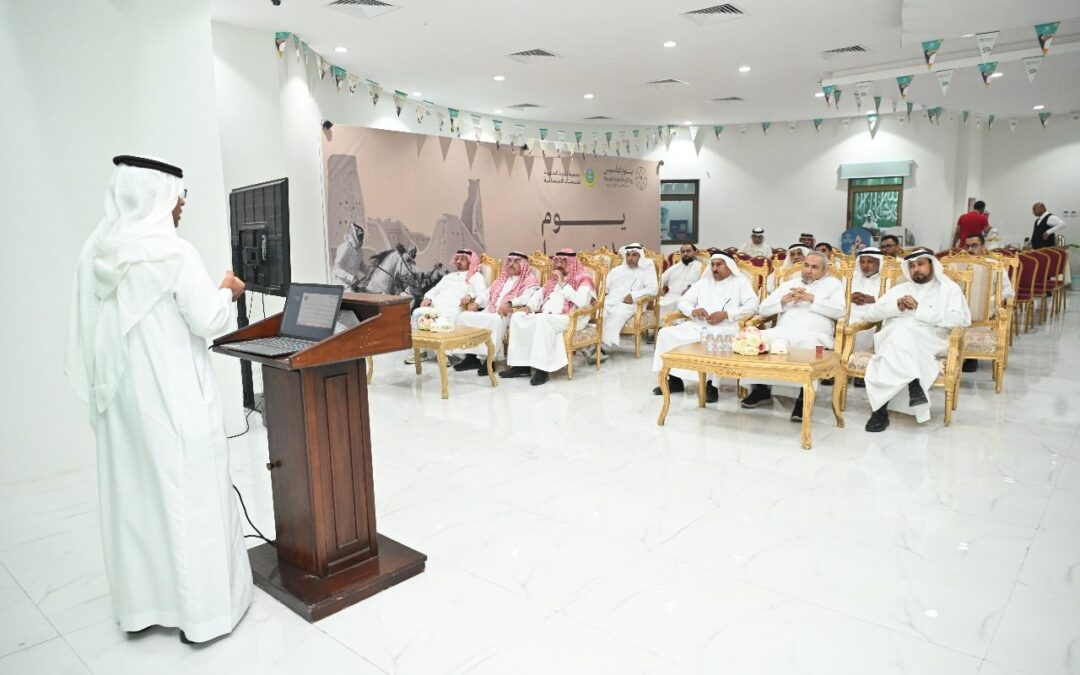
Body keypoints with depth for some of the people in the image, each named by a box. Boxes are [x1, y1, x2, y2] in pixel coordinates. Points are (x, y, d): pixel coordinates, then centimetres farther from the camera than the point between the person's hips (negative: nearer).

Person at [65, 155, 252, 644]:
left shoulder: (95, 252, 3)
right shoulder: (173, 253, -17)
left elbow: (89, 330, 8)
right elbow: (209, 321, -15)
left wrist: (101, 386, 17)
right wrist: (226, 292, 4)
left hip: (120, 394, 7)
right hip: (173, 396, -7)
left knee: (133, 493, 15)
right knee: (186, 495, 3)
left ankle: (142, 601, 28)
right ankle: (202, 606, 13)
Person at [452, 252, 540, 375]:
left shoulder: (529, 279, 6)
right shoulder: (502, 278, 31)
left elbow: (527, 297, -13)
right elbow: (488, 293, 28)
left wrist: (509, 303, -29)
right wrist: (477, 303, 7)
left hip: (508, 314, -7)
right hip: (490, 312, 7)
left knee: (497, 320, -41)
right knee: (465, 316, -13)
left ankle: (490, 359, -35)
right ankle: (471, 356, -15)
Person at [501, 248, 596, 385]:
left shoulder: (583, 279, -2)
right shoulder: (554, 279, 22)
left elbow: (581, 302, -19)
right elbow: (540, 294, 26)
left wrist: (563, 283, -14)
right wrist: (530, 306, 4)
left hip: (571, 318, -8)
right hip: (547, 315, 8)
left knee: (542, 321, -37)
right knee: (518, 317, -8)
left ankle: (542, 368, -35)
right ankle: (521, 365, -14)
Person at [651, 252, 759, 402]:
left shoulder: (740, 281, 11)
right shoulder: (704, 282, 24)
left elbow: (752, 306, -4)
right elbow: (683, 302, 18)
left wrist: (726, 314, -15)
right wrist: (693, 310, -7)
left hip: (724, 328, -5)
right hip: (697, 326, 5)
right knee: (666, 333, -16)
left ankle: (711, 385, -25)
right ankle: (674, 379, -10)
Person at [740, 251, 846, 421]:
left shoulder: (833, 283, 19)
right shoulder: (788, 284, 28)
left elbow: (839, 311, 0)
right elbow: (763, 309, 19)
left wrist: (811, 299, -5)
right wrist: (784, 300, 2)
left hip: (815, 335, -3)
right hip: (783, 333, 3)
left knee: (808, 343, -40)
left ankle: (805, 396, -24)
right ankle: (761, 388, -12)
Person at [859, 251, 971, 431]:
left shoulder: (949, 288, 17)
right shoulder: (899, 288, 29)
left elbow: (960, 319, -3)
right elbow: (871, 313, 17)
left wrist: (919, 309, -8)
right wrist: (896, 306, -2)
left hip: (929, 340, -3)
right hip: (891, 335, 3)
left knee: (903, 331, -36)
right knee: (900, 328, -34)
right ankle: (913, 383, -46)